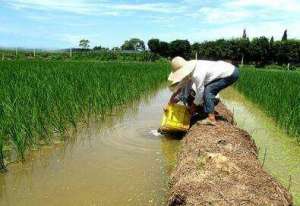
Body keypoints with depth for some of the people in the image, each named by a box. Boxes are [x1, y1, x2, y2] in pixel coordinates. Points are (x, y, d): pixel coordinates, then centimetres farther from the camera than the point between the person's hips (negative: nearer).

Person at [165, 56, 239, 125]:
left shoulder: (197, 74, -29)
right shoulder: (190, 71, -2)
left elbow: (200, 93, -19)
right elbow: (186, 86, 8)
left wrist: (193, 106, -2)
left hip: (231, 73, -9)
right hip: (226, 70, 9)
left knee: (208, 91, -15)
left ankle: (211, 118, -14)